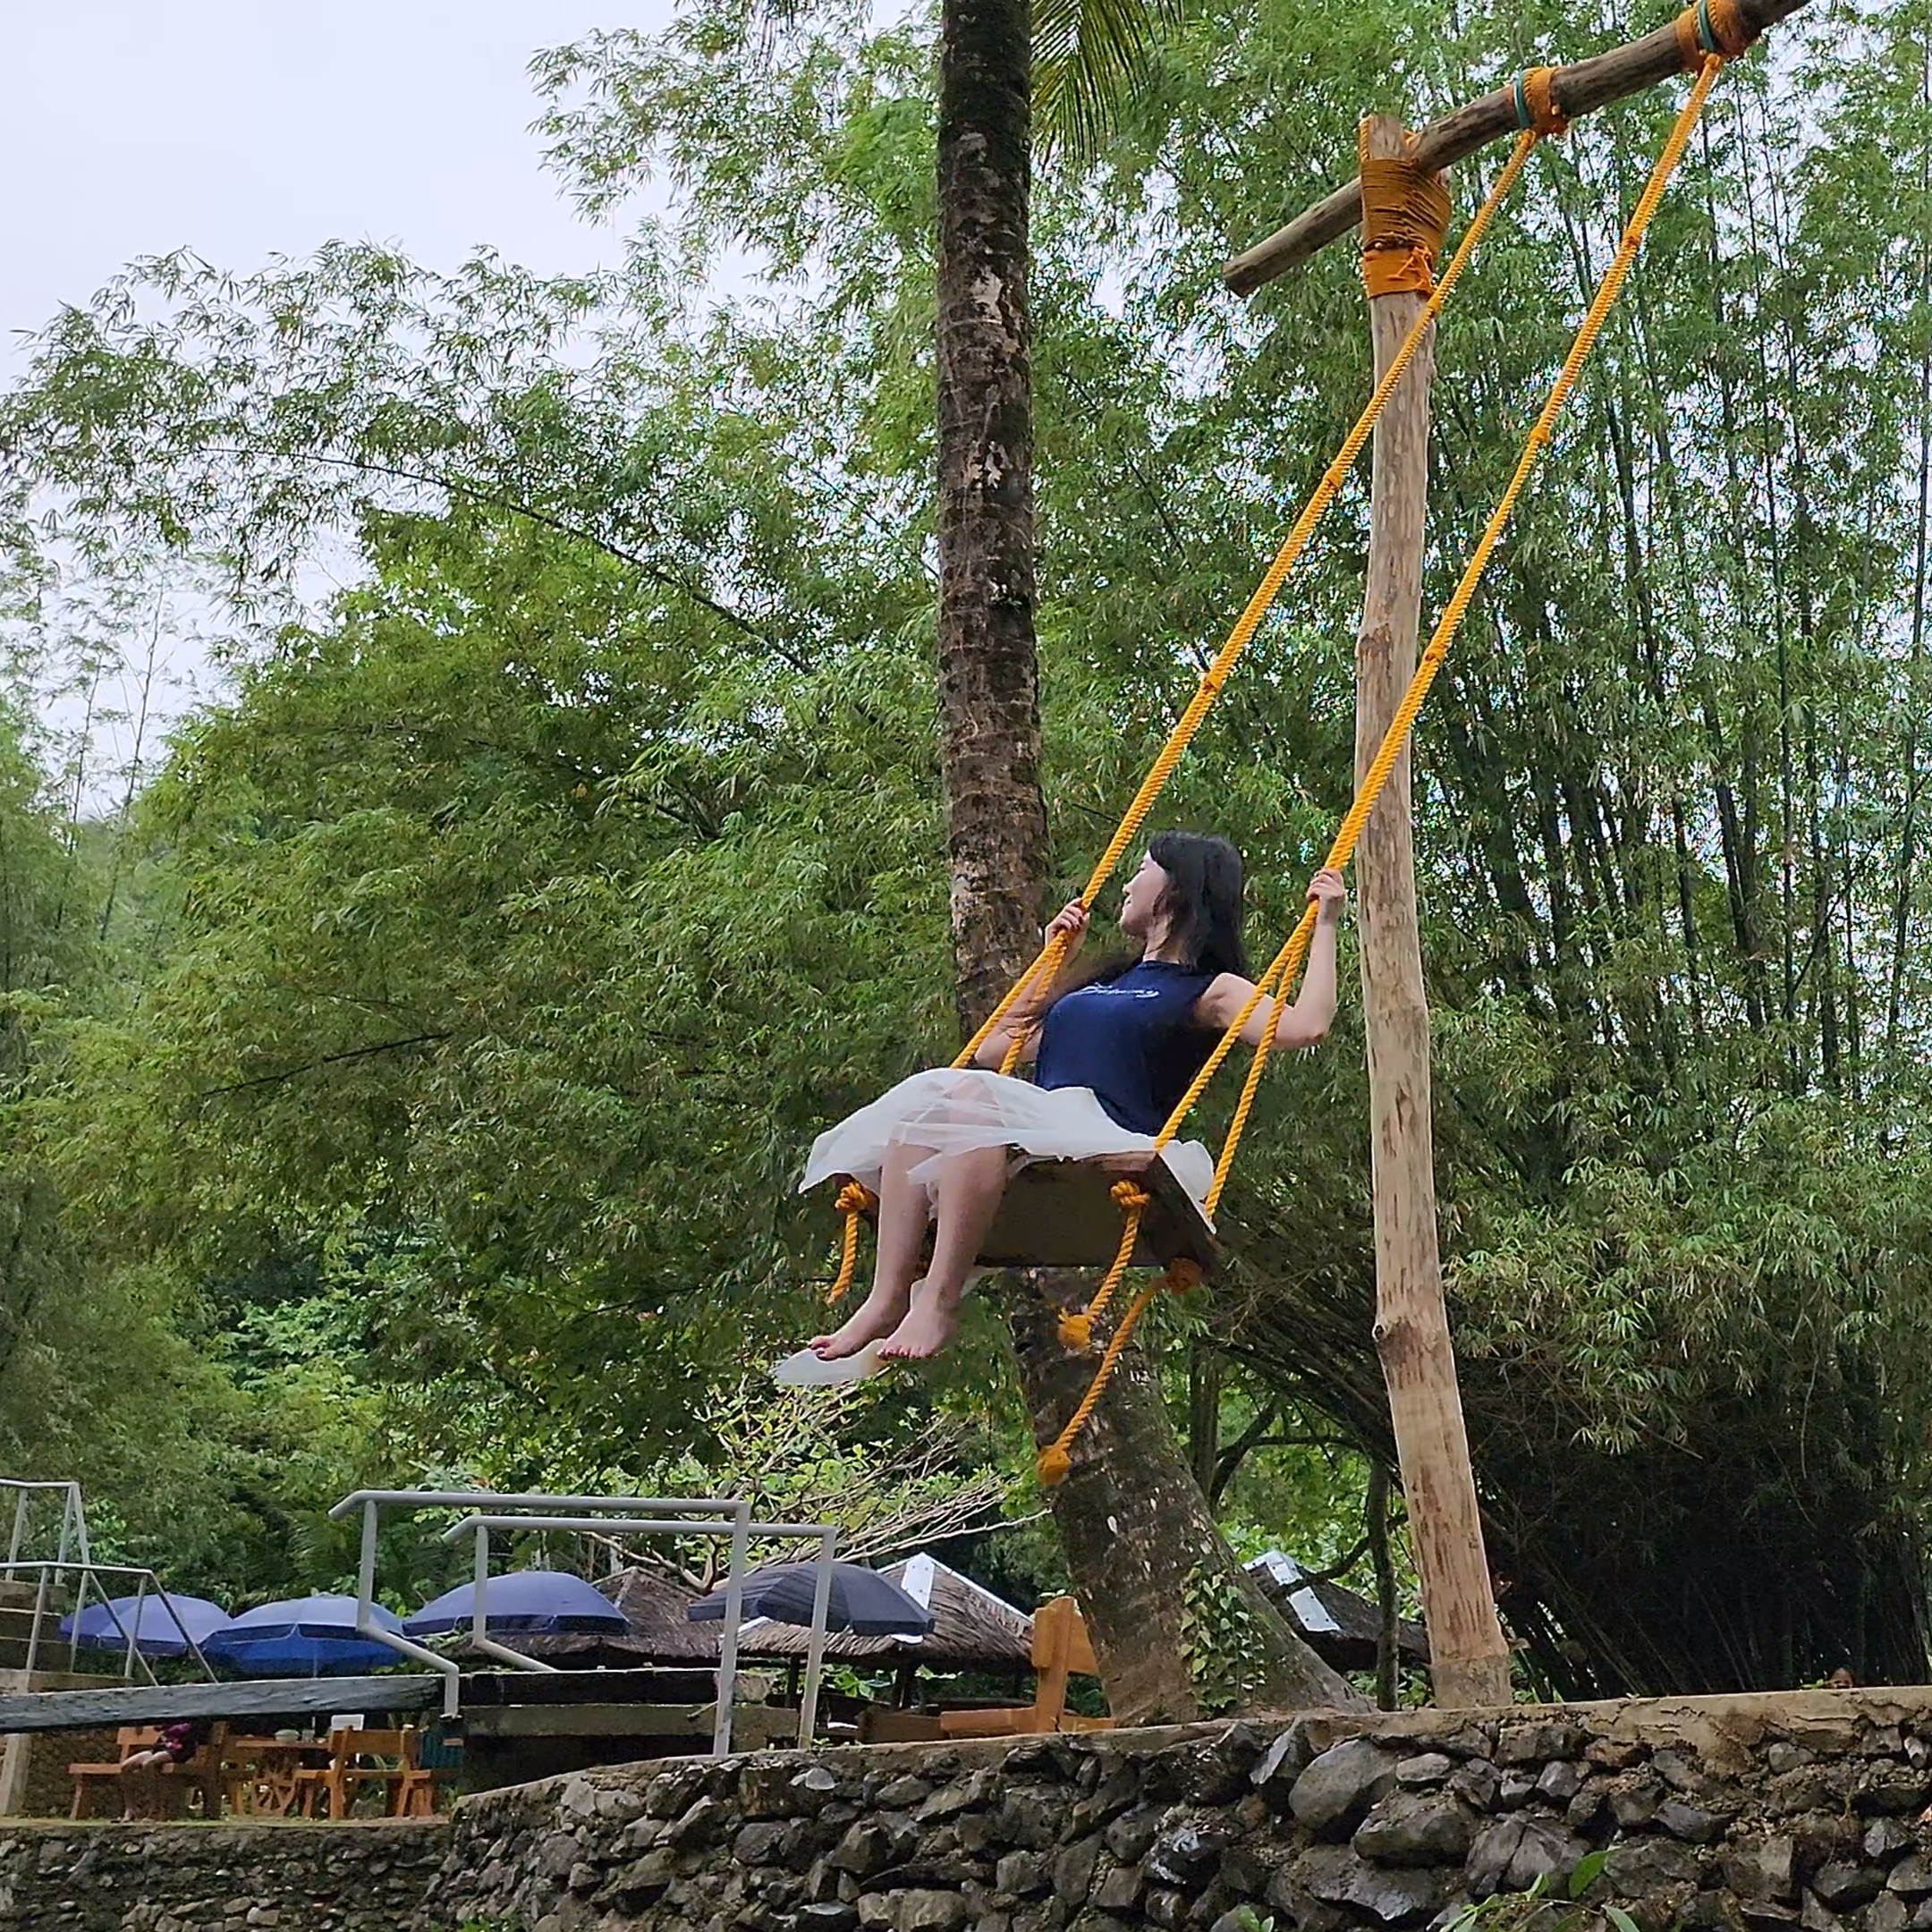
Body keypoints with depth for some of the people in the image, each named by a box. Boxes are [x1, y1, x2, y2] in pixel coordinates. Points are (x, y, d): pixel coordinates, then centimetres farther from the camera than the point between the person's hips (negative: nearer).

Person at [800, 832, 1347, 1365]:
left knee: (973, 1094, -32)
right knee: (921, 1103, -21)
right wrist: (1057, 960, 41)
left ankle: (939, 1302, -37)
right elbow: (996, 1049, 40)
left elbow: (1304, 1026, -8)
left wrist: (1325, 923, 0)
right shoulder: (1101, 983, 34)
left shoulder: (1210, 992, 11)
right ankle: (888, 1299, -32)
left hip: (1110, 1149, -7)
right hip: (1034, 1141, 7)